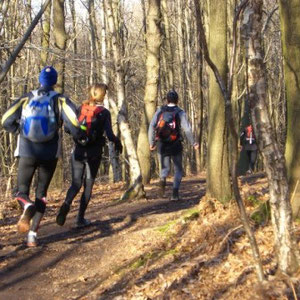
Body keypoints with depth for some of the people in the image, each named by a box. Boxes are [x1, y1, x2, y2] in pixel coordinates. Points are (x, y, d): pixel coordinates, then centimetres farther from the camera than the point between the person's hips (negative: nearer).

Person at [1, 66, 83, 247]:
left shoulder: (26, 99, 5)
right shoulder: (60, 100, 0)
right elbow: (72, 119, -16)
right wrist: (78, 135, 3)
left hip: (28, 152, 0)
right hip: (50, 153, 0)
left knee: (22, 191, 10)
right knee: (41, 194, 14)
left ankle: (28, 207, -27)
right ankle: (33, 234, 2)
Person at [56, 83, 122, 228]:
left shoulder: (81, 108, 2)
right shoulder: (104, 113, -6)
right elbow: (109, 134, -13)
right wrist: (117, 142, 7)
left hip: (78, 151, 2)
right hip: (94, 153, -2)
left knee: (76, 183, 9)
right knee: (88, 185, 10)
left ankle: (67, 203, -22)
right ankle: (80, 218, 8)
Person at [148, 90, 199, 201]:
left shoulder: (160, 111, 4)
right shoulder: (180, 112, -3)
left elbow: (151, 127, -1)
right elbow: (187, 129, -13)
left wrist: (152, 143, 4)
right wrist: (193, 143, -8)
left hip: (162, 145, 2)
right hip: (175, 145, -2)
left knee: (165, 168, 15)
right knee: (178, 169, 12)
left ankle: (162, 179, -18)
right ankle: (175, 193, 0)